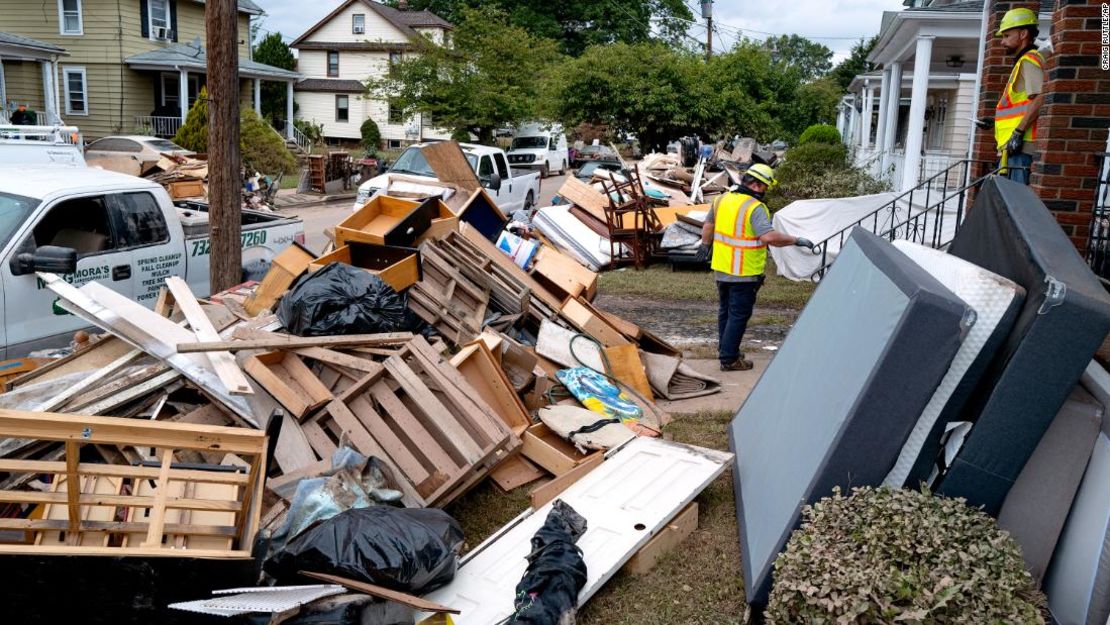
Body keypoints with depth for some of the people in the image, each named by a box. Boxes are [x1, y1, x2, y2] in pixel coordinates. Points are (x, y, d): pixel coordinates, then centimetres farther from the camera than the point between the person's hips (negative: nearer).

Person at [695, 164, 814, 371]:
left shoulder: (722, 199, 5)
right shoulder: (755, 208, -19)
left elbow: (708, 226, 18)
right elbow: (769, 237, -29)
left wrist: (705, 246, 33)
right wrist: (796, 241, -20)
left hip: (721, 269, 8)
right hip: (744, 273, -8)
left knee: (725, 311, 20)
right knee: (739, 315, 2)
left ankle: (725, 350, 33)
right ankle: (729, 359, 7)